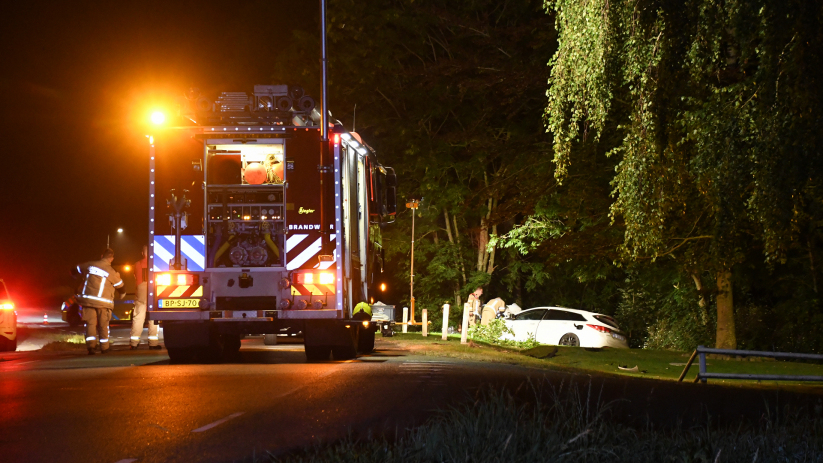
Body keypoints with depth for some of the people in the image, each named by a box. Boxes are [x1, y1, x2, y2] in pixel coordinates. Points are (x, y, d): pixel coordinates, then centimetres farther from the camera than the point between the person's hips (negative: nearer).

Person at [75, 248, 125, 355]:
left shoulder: (90, 265, 3)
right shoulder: (111, 272, -6)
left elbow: (77, 270, 20)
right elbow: (121, 286, 8)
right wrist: (122, 294, 32)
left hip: (87, 299, 2)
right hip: (103, 302, -2)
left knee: (90, 323, 2)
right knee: (103, 325, 11)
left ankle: (91, 345, -15)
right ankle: (104, 347, 17)